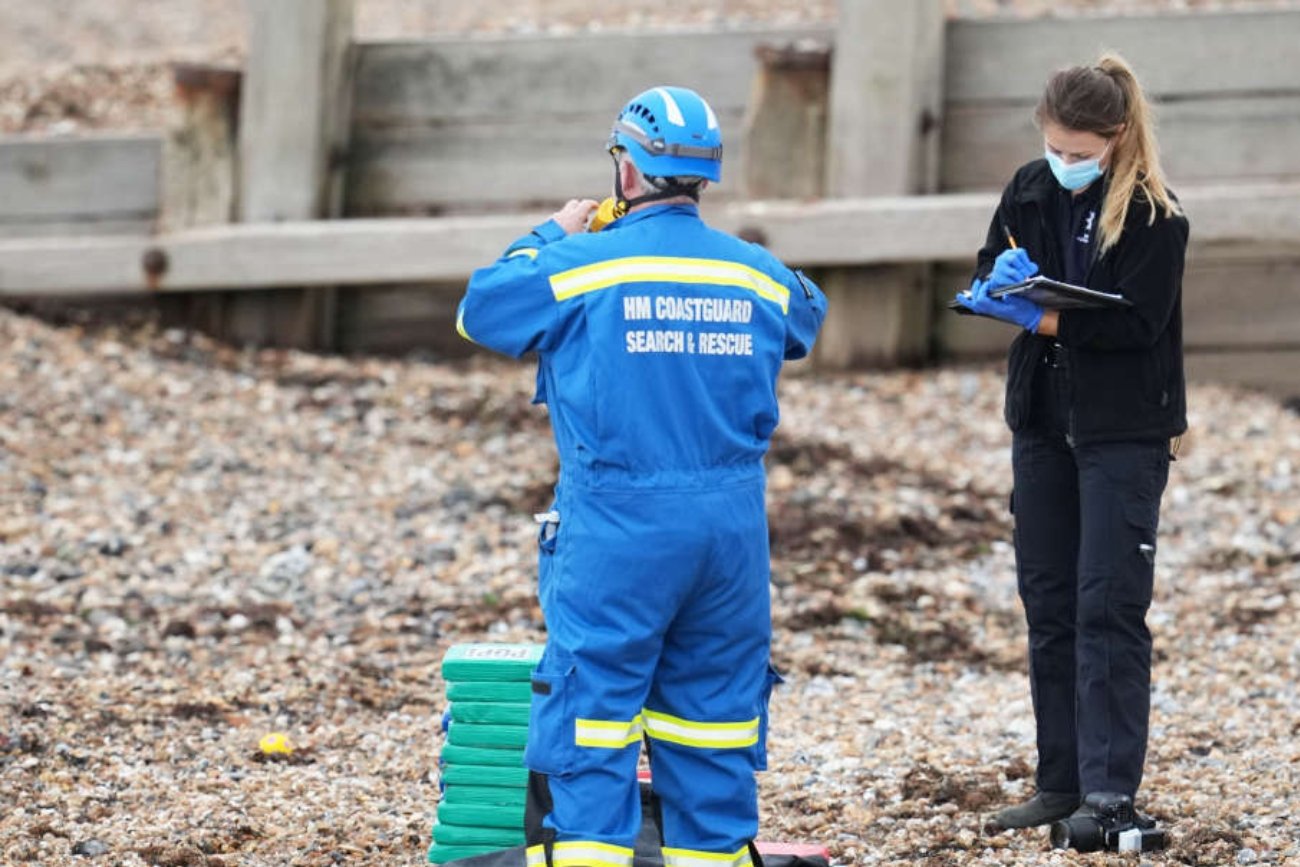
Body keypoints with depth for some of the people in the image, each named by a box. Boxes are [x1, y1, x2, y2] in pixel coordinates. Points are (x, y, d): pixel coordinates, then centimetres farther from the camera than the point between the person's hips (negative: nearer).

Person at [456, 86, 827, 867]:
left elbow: (479, 310, 6)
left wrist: (551, 237, 21)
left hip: (617, 530, -4)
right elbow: (807, 318, 26)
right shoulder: (759, 275, 3)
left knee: (589, 719, -2)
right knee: (714, 715, 11)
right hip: (732, 529, 4)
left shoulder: (579, 267, -8)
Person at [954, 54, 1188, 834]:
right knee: (1048, 604, 9)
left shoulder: (1155, 214, -14)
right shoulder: (1031, 191, 3)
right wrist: (1003, 280, -14)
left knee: (1109, 607, -10)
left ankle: (1111, 790, -10)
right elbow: (991, 272, 9)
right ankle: (1063, 781, 17)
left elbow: (1137, 321, -19)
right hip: (1044, 420, 6)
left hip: (1124, 430, -6)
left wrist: (1043, 319, -26)